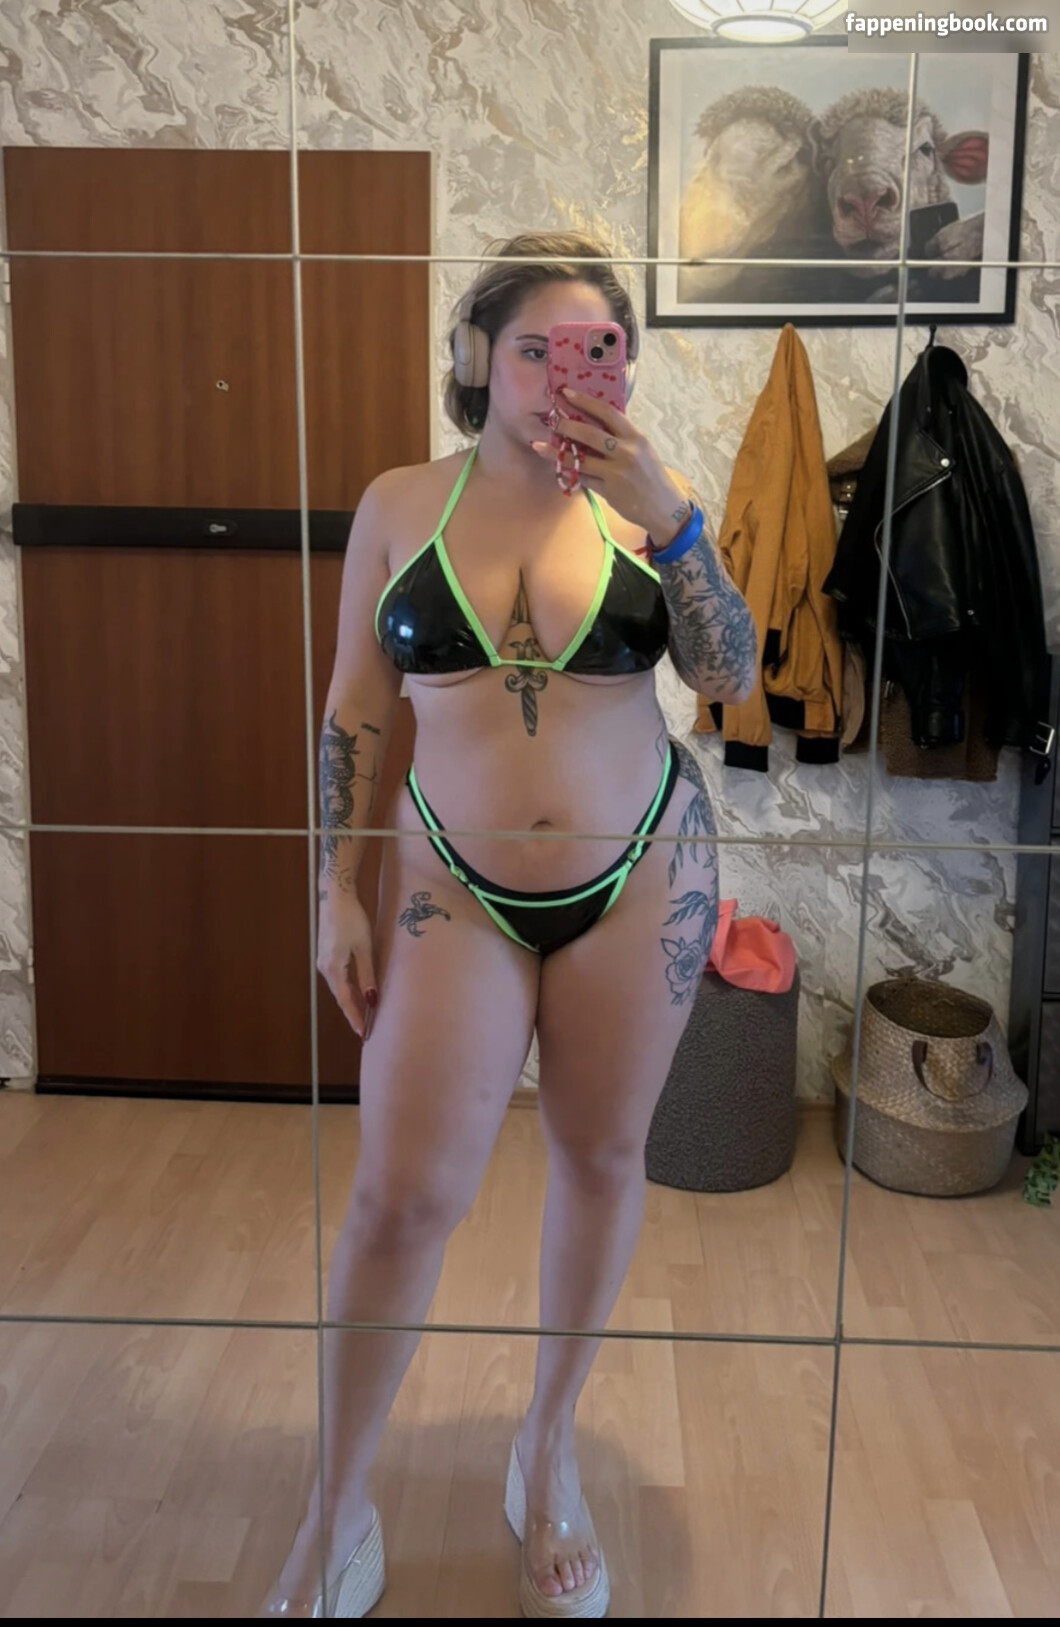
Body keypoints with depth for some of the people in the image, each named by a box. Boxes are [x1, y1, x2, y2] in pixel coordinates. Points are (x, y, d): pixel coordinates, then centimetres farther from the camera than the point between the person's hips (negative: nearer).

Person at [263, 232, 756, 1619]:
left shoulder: (639, 499, -1)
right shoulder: (400, 504, 0)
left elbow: (735, 678, -7)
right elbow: (355, 711, 3)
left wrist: (669, 513, -18)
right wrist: (337, 889, 0)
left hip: (642, 876, 1)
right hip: (454, 885, -1)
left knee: (603, 1156, 12)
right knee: (402, 1193, -3)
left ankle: (551, 1447, 37)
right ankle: (337, 1515, 21)